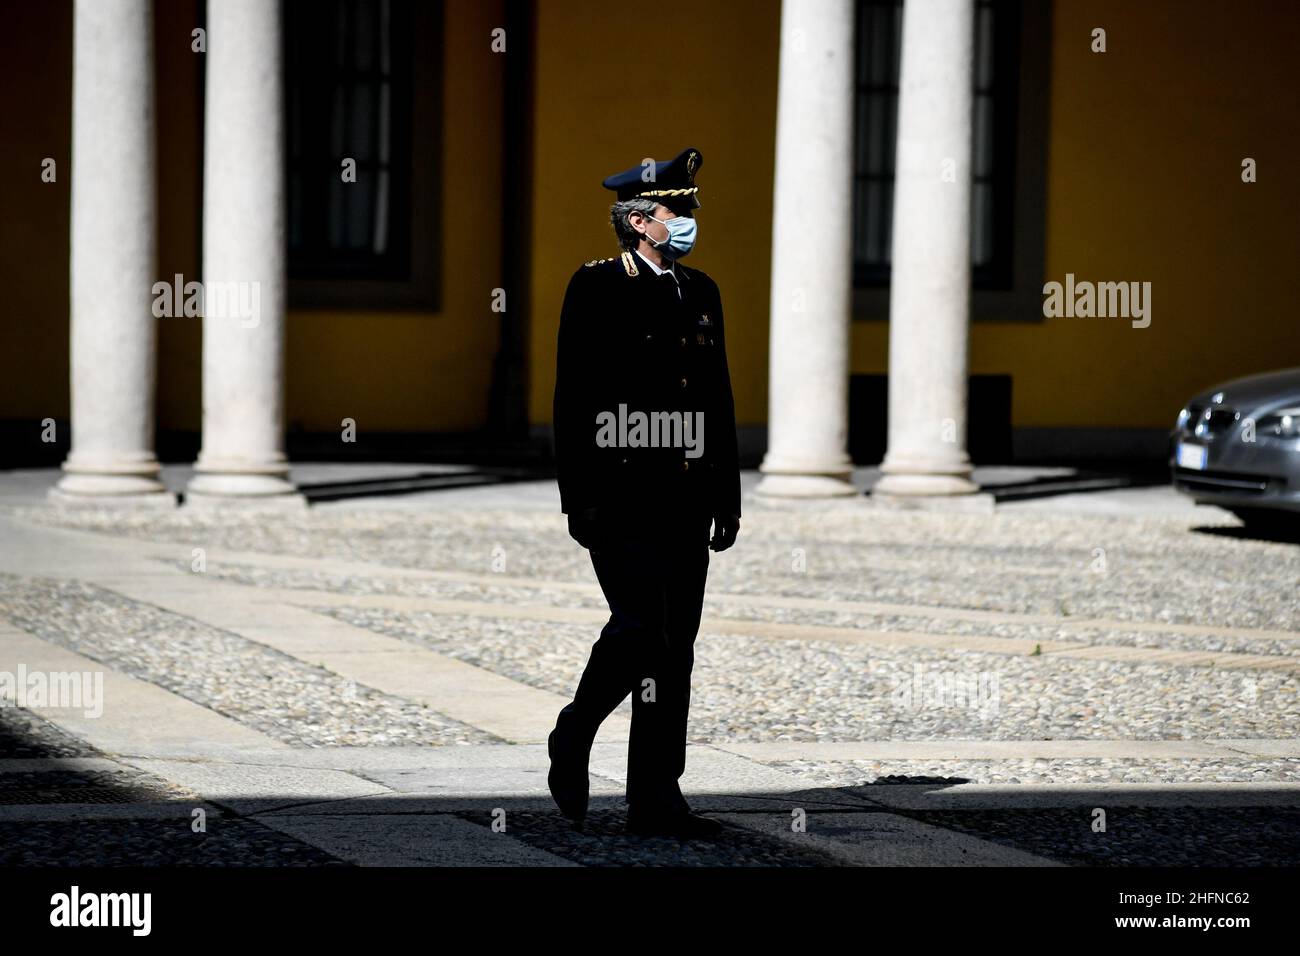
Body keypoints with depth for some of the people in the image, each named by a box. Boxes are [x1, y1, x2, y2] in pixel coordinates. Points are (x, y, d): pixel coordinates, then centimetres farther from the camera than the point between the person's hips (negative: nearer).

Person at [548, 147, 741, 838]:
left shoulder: (701, 294, 16)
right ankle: (574, 736, 11)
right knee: (641, 626, -15)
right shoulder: (596, 288, -3)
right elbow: (572, 397, -8)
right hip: (620, 495, -6)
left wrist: (727, 497, 14)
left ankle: (656, 800, 7)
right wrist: (578, 498, -13)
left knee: (674, 645, 4)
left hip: (687, 497, 6)